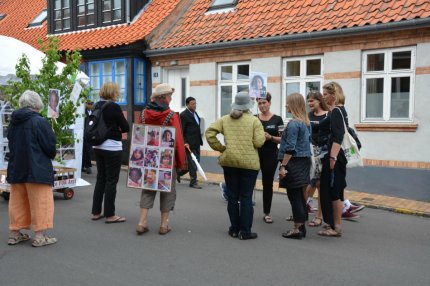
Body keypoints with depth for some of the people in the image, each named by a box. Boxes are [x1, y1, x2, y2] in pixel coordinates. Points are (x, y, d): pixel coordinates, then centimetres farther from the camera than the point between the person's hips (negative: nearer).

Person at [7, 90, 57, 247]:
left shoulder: (13, 122, 4)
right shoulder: (40, 122, -16)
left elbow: (11, 143, 14)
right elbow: (50, 146, -13)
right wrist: (52, 155, 8)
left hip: (16, 168, 6)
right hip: (37, 169, -6)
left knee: (17, 202, 15)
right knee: (40, 202, 1)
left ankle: (14, 233, 22)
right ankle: (39, 236, 2)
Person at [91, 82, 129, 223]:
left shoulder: (97, 106, 8)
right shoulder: (114, 107, -14)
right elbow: (126, 127, -11)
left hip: (98, 146, 8)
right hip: (112, 147, -8)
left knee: (100, 179, 15)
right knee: (111, 181, 0)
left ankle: (96, 212, 20)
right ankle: (109, 215, 5)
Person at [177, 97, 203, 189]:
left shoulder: (195, 113, 15)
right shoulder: (184, 115, -11)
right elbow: (181, 131, -14)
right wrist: (185, 142, -22)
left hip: (196, 143, 9)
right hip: (189, 143, -9)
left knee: (196, 161, 13)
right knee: (192, 163, -3)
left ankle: (178, 173, 29)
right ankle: (193, 182, 8)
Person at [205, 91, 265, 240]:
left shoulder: (225, 119, 5)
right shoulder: (254, 120, -4)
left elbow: (209, 133, -4)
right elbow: (259, 142, -11)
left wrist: (220, 148, 3)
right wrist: (249, 141, 10)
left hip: (229, 161, 3)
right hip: (249, 163, -3)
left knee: (232, 196, 12)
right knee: (246, 197, 3)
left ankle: (234, 229, 19)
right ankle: (245, 231, 6)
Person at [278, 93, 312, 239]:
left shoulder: (293, 123, -15)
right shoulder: (305, 122, 11)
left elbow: (290, 148, -19)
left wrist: (283, 166, -16)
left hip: (294, 163, -9)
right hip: (304, 162, 9)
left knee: (294, 195, -3)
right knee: (300, 195, 13)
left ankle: (297, 229, 3)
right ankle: (301, 226, 20)